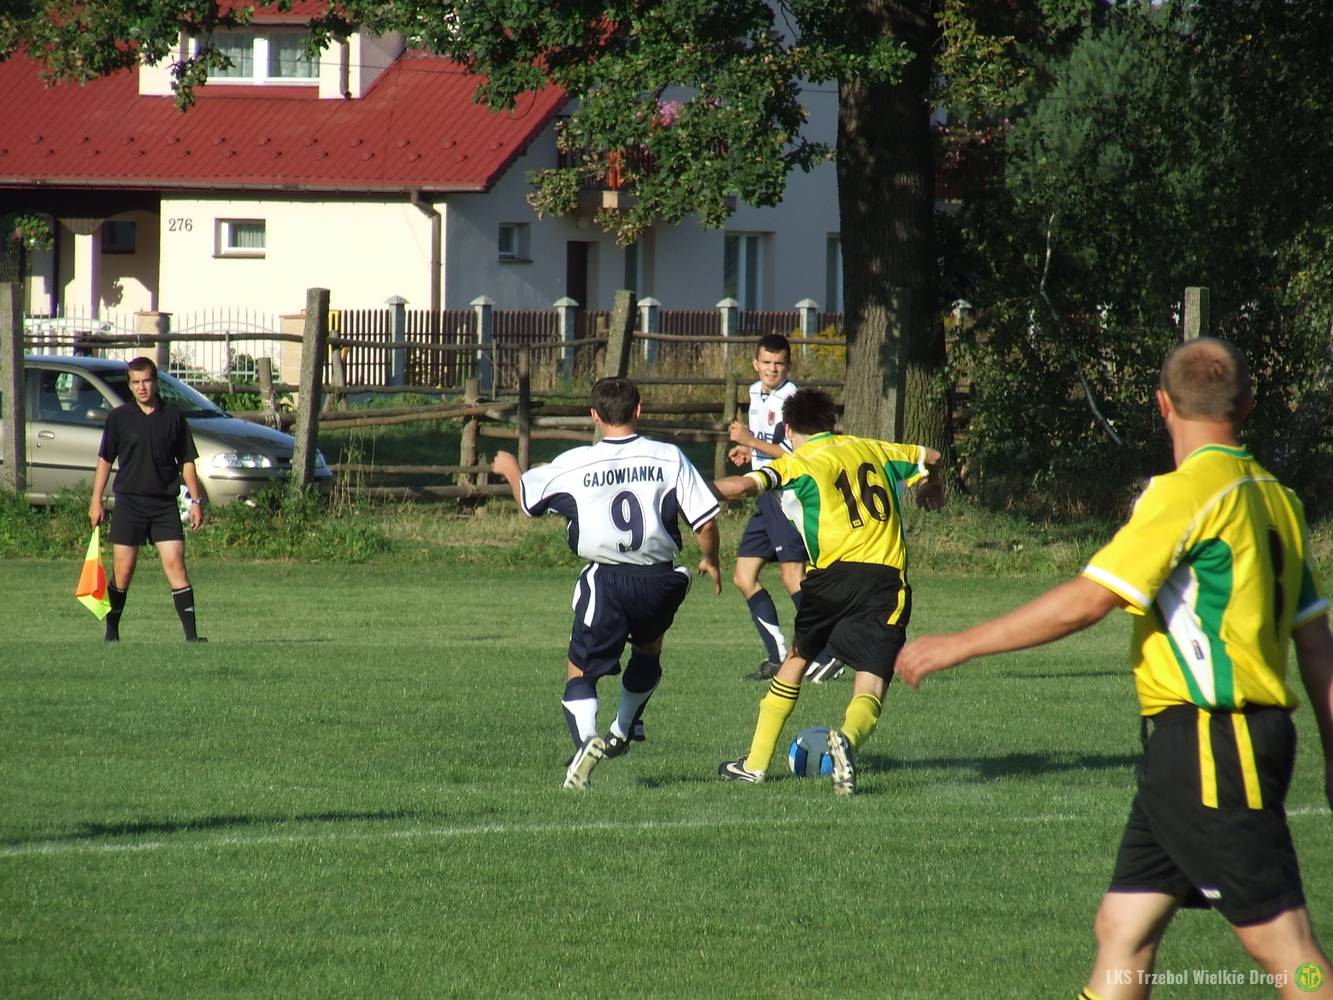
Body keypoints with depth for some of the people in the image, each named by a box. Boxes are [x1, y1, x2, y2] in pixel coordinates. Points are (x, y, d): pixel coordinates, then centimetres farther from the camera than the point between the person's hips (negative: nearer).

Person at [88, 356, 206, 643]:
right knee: (123, 571, -1)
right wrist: (96, 500, 5)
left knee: (175, 565, -8)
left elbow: (187, 461, 10)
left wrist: (196, 501, 6)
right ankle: (111, 633, 13)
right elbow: (105, 460, 9)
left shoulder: (173, 417, 6)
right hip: (129, 503, 0)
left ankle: (191, 634, -11)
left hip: (165, 504, 0)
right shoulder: (119, 417, 4)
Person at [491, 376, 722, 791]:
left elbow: (528, 496, 14)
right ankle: (623, 731, 41)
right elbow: (706, 520, -5)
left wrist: (509, 469, 37)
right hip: (659, 581, 2)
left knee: (580, 671, 5)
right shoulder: (669, 457, -4)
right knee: (648, 650, 31)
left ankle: (586, 737, -21)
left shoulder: (574, 464, -4)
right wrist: (710, 560, 17)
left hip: (606, 580, -2)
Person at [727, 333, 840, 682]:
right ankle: (778, 656, 10)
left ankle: (827, 657, -13)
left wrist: (750, 441, -20)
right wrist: (748, 452, 14)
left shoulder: (790, 398, -14)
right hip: (767, 497, 10)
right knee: (743, 576, 8)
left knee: (793, 578, -15)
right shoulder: (756, 393, 16)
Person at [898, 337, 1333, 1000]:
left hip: (1211, 741, -9)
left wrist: (959, 645, -9)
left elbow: (1086, 601, -17)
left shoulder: (1187, 491, -13)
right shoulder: (1275, 497, 14)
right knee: (1123, 928, 10)